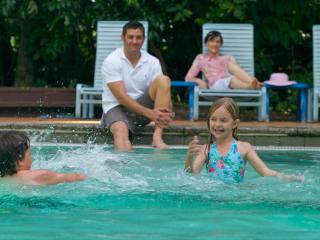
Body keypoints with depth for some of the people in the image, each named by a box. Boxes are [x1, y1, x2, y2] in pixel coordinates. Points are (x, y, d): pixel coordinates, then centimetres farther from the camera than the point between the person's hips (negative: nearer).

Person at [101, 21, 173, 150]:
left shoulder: (152, 62, 3)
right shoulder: (111, 61, -9)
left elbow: (164, 91, -4)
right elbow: (121, 97, -17)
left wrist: (167, 113, -29)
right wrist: (149, 113, -28)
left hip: (143, 105, 4)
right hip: (117, 107, -4)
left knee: (164, 80, -19)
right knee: (120, 130, -37)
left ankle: (157, 137, -29)